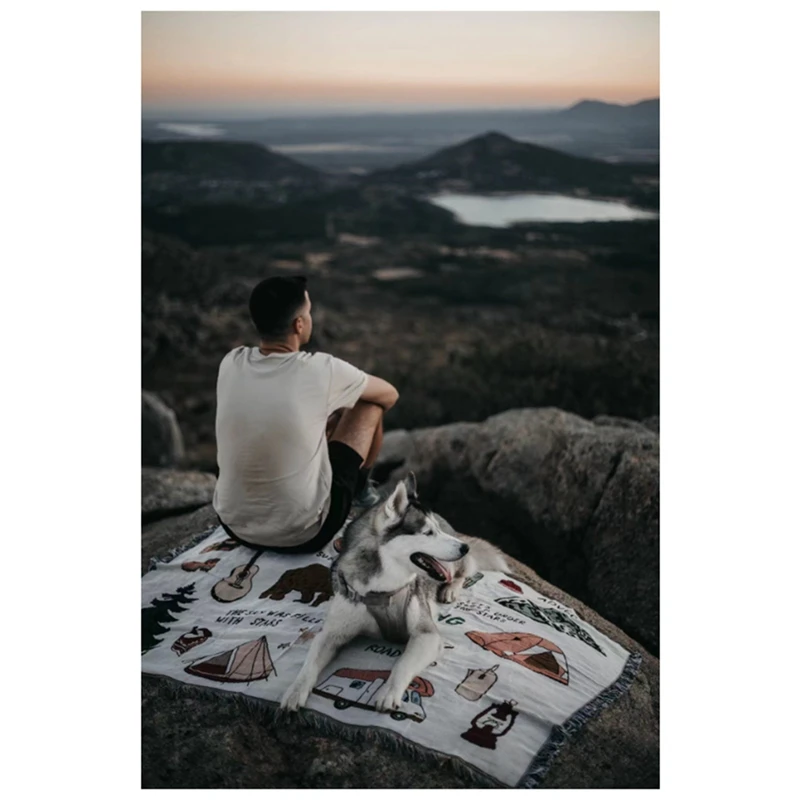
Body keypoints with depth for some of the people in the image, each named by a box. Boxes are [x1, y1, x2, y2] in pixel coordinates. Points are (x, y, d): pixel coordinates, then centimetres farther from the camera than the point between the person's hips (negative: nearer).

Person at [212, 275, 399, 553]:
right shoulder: (320, 370, -20)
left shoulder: (230, 363, -7)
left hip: (234, 525, 5)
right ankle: (360, 487, 34)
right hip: (304, 535, -5)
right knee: (371, 404, 8)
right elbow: (390, 395, 1)